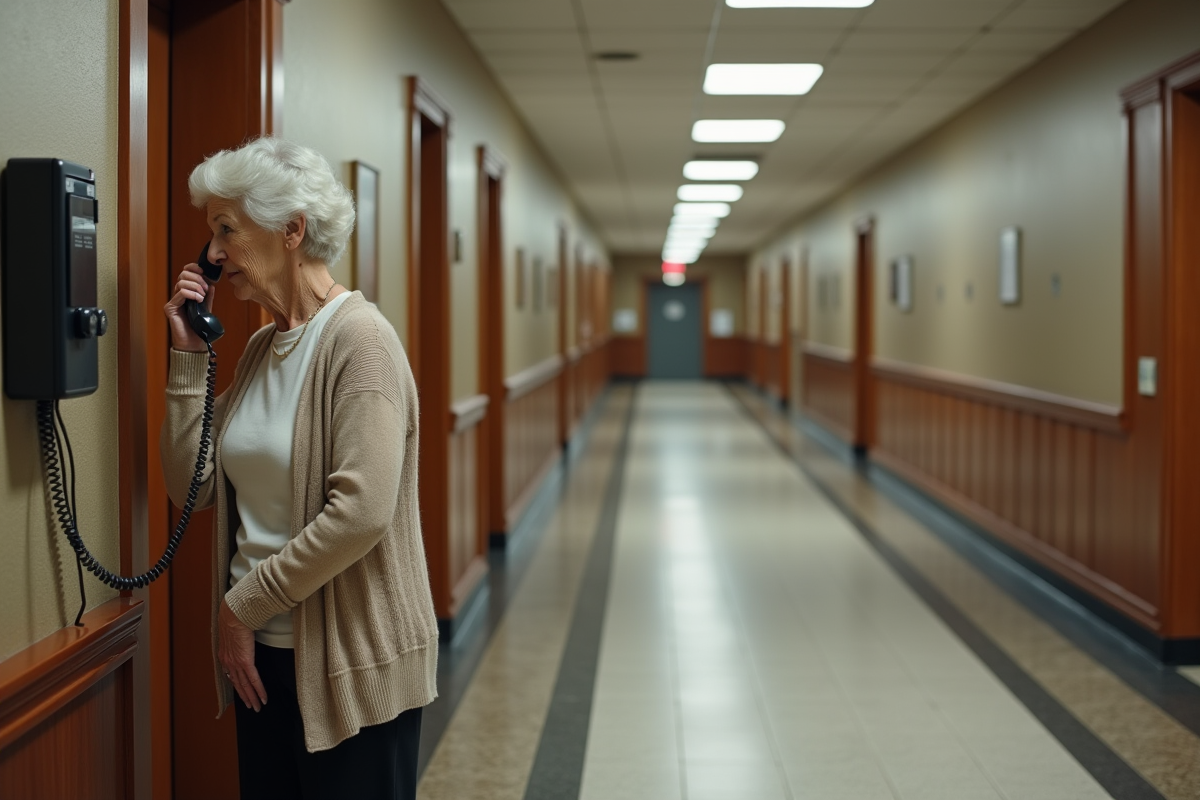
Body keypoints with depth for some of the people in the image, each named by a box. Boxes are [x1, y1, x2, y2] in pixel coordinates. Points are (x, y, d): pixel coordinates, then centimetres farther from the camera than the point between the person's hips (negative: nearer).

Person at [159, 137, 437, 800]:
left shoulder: (358, 338, -15)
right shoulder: (260, 348, 10)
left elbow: (362, 513, -24)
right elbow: (192, 488, 8)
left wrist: (243, 605, -15)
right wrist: (189, 355, 2)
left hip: (352, 664, -7)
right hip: (264, 654, 8)